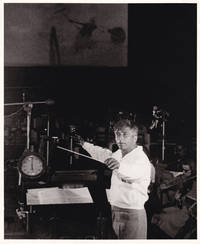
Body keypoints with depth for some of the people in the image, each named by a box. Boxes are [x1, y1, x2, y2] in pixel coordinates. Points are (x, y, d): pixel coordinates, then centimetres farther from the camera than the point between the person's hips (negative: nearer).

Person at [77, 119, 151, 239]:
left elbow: (133, 171, -39)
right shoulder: (118, 154, 9)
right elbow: (104, 153, 30)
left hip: (133, 215, -8)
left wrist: (119, 165, -59)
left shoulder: (141, 158, -17)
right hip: (115, 212, 8)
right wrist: (84, 144, 41)